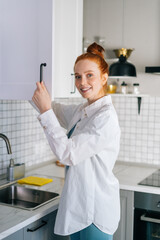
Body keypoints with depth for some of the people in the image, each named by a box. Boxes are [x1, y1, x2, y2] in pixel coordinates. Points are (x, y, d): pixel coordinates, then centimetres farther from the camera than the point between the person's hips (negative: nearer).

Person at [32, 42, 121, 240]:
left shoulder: (106, 116, -21)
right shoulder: (81, 111, 5)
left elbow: (67, 154, -24)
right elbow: (56, 111, 24)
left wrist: (45, 109, -23)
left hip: (96, 208, -8)